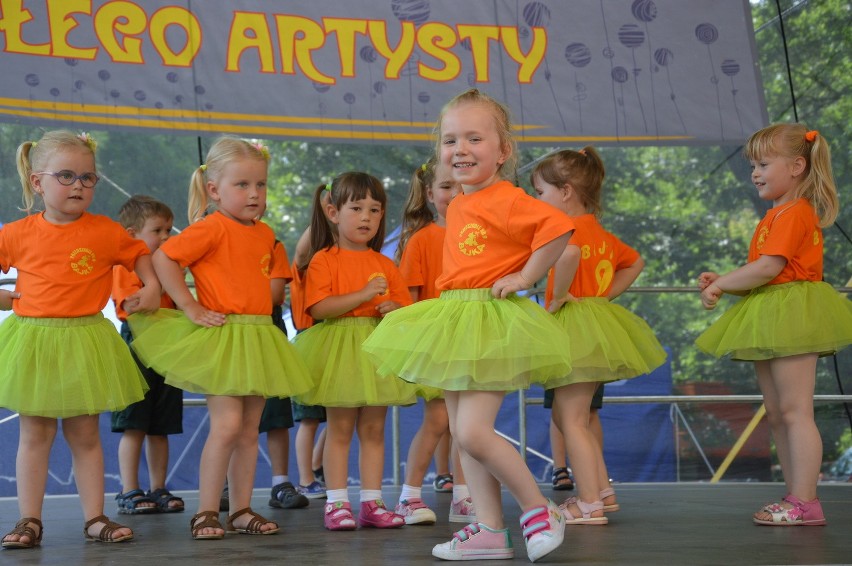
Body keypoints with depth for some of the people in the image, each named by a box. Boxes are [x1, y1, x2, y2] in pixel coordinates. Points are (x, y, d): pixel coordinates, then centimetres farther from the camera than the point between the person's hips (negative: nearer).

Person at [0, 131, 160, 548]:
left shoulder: (106, 232, -1)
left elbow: (139, 252, 16)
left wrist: (152, 286, 3)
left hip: (85, 342, 0)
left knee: (85, 435, 8)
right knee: (35, 434, 6)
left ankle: (95, 518, 13)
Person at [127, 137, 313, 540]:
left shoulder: (265, 234, 11)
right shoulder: (211, 228, -11)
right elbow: (162, 258, -17)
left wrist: (266, 306, 8)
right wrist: (190, 308, -16)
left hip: (258, 337, 7)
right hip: (221, 336, -7)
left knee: (249, 430, 9)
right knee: (226, 424, -13)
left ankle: (241, 510, 17)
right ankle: (206, 512, -3)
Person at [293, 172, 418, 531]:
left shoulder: (384, 265, 12)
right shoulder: (324, 260, -4)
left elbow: (406, 306, 15)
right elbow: (318, 308, -16)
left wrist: (394, 309, -9)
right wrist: (363, 295, -22)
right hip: (339, 349, -4)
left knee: (373, 429, 7)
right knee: (339, 430, 1)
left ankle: (372, 502, 13)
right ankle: (336, 504, 6)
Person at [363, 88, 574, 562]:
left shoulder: (507, 200, -14)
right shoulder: (457, 206, 12)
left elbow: (559, 227, -28)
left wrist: (524, 278, -21)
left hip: (491, 324, -9)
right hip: (454, 322, 9)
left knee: (473, 431, -16)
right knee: (463, 433, 9)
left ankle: (540, 509, 1)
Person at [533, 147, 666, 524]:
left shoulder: (570, 227, -14)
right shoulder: (601, 233, 15)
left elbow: (569, 252, -39)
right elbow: (635, 262, 29)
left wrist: (557, 297, -25)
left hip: (575, 324, -10)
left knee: (573, 419, -5)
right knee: (566, 415, 18)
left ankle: (589, 505, -3)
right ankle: (602, 490, 23)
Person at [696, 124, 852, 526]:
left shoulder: (794, 213, -12)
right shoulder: (776, 215, 20)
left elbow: (768, 268, -21)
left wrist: (720, 285, -10)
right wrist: (721, 280, 5)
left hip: (791, 314, -11)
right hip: (771, 322, 11)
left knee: (795, 411, -10)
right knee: (776, 414, 11)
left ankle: (805, 503, -8)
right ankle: (795, 496, 16)